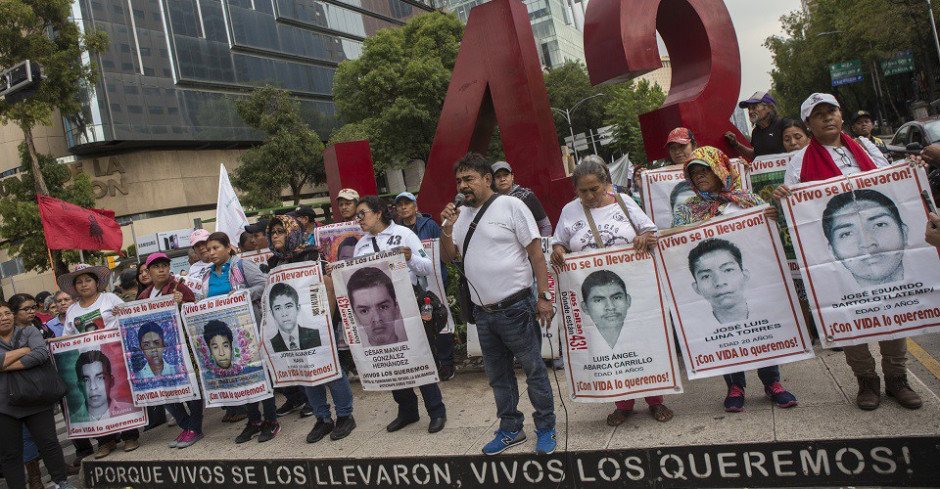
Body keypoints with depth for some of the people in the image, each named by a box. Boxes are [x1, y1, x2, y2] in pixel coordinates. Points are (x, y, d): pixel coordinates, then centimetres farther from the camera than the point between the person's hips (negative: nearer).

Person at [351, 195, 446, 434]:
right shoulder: (361, 244, 15)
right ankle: (407, 410, 25)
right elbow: (354, 276, 15)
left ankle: (436, 411, 12)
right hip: (373, 306, 5)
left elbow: (427, 268, -2)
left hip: (406, 303, -5)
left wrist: (411, 258, -21)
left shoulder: (403, 233, 1)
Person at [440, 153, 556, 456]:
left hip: (516, 308, -6)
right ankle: (511, 429, 31)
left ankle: (546, 429, 21)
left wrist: (544, 296, -12)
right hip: (483, 312, 6)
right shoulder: (461, 215, 12)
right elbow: (448, 257, 12)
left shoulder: (510, 206, -5)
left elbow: (536, 252, -7)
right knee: (497, 374, 16)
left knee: (534, 370, 4)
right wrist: (447, 228, -6)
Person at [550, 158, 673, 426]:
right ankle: (623, 403, 18)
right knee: (610, 345, 2)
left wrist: (645, 238, -13)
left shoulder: (623, 202, 6)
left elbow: (650, 231, 9)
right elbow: (559, 243, 15)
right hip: (593, 291, 0)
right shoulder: (570, 211, 7)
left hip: (632, 286, 0)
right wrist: (557, 251, -8)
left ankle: (655, 400, 19)